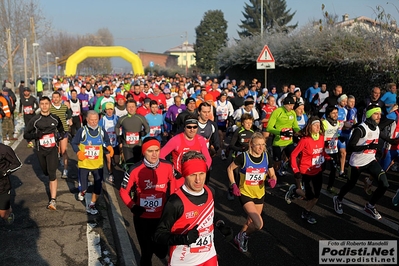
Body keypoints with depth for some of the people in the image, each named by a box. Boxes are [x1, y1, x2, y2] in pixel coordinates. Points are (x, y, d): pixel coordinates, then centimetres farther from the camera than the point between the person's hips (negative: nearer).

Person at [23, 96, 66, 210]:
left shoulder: (55, 118, 1)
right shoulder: (35, 120, -4)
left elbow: (61, 129, 20)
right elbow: (26, 135, -2)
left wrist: (60, 135, -2)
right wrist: (35, 135, -21)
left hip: (53, 149, -1)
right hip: (40, 150, 2)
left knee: (52, 174, -13)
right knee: (46, 172, 17)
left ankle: (53, 200, -15)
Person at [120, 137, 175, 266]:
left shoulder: (168, 166, -11)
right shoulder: (135, 170, -17)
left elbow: (172, 183, 9)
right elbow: (123, 192, -5)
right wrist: (133, 207, -14)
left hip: (162, 217, 2)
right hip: (142, 218, -2)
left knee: (162, 252, 10)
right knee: (146, 252, 8)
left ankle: (152, 243, 45)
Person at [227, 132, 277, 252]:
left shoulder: (266, 158, -7)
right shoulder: (243, 157, -19)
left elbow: (273, 175, 3)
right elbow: (230, 169, -3)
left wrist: (273, 180, -20)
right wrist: (233, 185, -12)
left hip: (260, 194, 5)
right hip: (245, 194, -5)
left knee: (251, 221, 20)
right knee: (259, 224, -17)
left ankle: (239, 237, 49)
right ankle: (243, 236, 14)